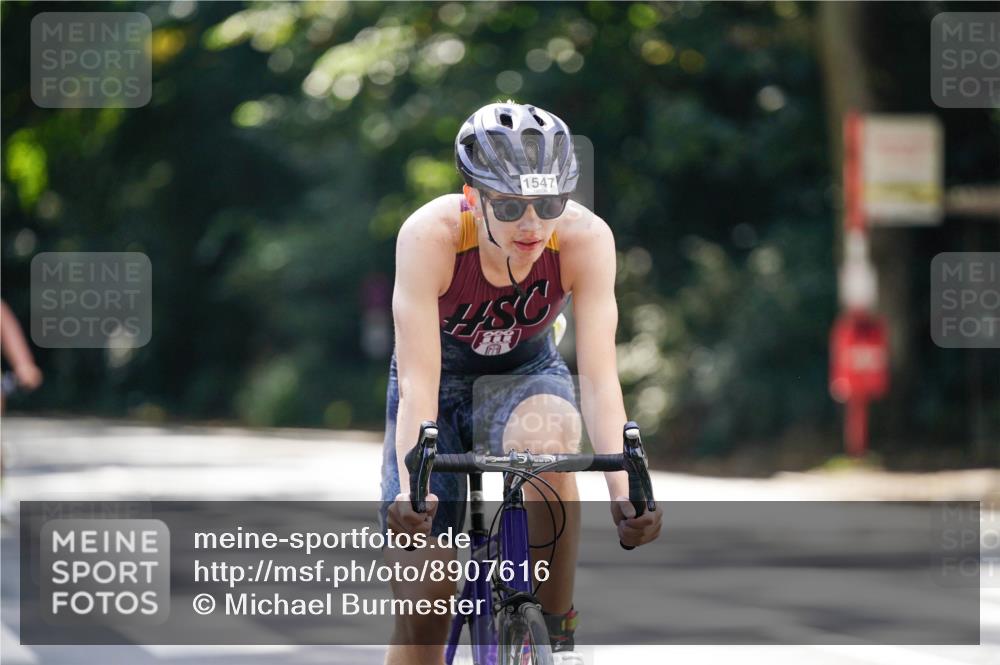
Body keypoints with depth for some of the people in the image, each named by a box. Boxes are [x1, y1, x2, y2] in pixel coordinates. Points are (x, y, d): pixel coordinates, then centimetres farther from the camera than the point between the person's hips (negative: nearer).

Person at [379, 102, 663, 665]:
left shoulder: (586, 238, -27)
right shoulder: (430, 234, -32)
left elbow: (600, 377, -30)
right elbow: (419, 382, -35)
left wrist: (623, 489, -44)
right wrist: (410, 486, -49)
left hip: (525, 373, 1)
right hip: (442, 377, 0)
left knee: (547, 445, -37)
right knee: (423, 605, -8)